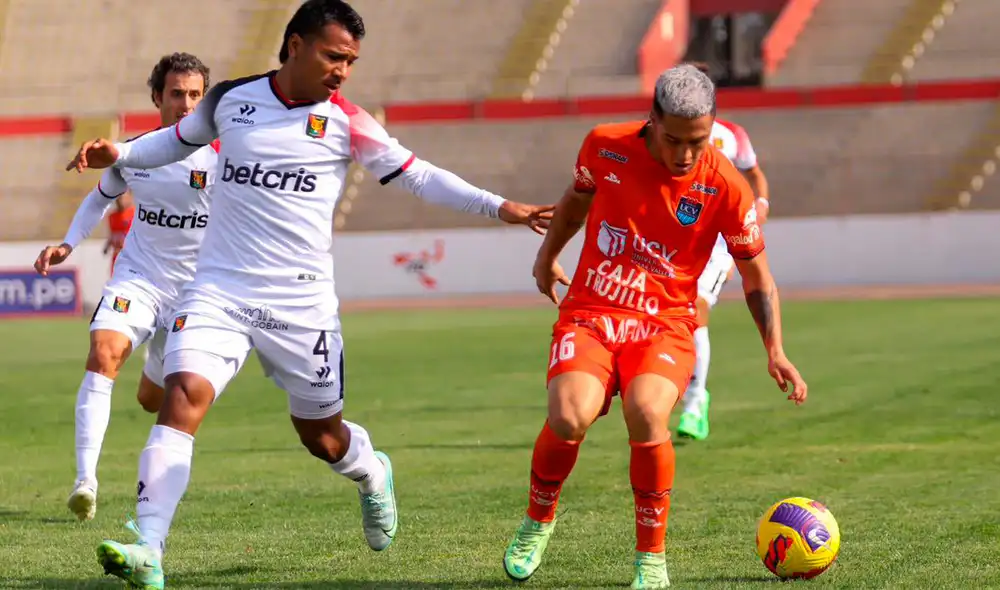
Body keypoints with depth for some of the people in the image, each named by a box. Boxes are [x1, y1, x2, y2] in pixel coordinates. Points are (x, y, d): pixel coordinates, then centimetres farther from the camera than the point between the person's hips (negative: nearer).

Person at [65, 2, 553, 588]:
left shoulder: (344, 121, -2)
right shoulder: (231, 99, 3)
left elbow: (416, 175, 2)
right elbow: (179, 140, 21)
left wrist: (499, 207, -4)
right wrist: (118, 154, 5)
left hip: (301, 302, 0)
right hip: (219, 289, 0)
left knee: (323, 435, 10)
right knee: (184, 396, -21)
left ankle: (372, 474, 48)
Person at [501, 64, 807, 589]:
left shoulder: (726, 188, -10)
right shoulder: (605, 146, -5)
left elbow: (756, 278, 1)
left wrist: (774, 350, -11)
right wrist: (547, 255, 32)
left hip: (665, 325, -1)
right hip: (588, 315, 1)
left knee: (646, 414, -33)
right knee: (570, 418, -27)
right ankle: (537, 522, 5)